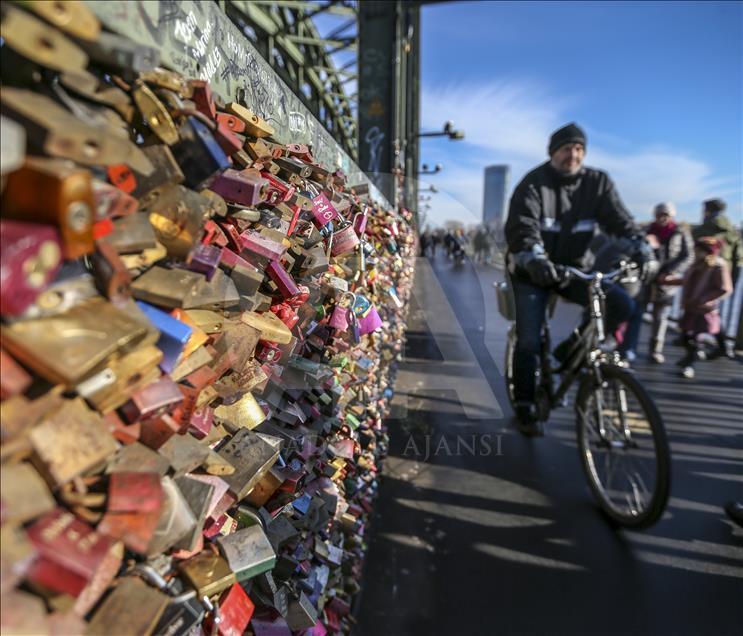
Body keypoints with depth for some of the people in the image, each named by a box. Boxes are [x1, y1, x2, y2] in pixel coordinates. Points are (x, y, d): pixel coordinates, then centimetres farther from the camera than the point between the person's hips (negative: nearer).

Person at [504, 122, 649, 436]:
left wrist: (640, 247, -26)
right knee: (529, 341, -8)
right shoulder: (534, 183, -9)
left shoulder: (597, 182, 2)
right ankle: (525, 408, 8)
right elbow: (522, 227, -24)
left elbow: (619, 219, -7)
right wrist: (535, 259, -42)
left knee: (622, 304, -17)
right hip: (533, 272, -3)